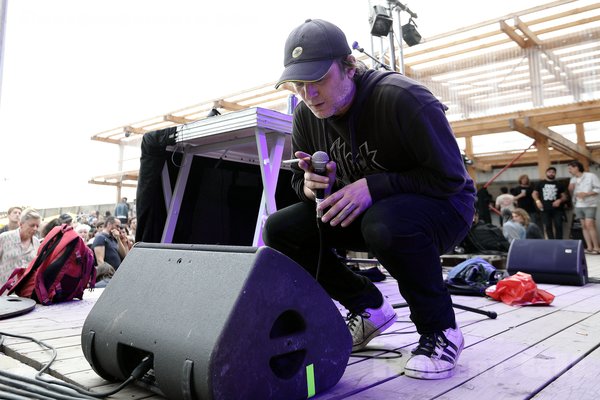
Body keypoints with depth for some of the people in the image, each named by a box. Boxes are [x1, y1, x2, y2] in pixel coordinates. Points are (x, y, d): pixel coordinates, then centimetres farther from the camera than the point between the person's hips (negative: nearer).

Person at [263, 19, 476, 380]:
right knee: (279, 230, -11)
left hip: (443, 207, -6)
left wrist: (372, 186, -31)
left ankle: (440, 331, -13)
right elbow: (300, 180, 5)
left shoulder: (401, 98, -24)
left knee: (385, 224, -41)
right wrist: (311, 185, -20)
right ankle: (368, 307, 4)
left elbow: (450, 177, -22)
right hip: (364, 209, 6)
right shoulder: (306, 116, -5)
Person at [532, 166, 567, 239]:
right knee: (548, 226, 3)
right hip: (545, 209, 0)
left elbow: (564, 196, 9)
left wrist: (560, 200, -11)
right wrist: (537, 201, -6)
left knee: (558, 226, -5)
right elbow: (534, 193, 11)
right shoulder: (541, 184, 9)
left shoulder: (559, 184, 9)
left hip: (557, 209, 0)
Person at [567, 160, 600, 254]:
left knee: (589, 225, -14)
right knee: (584, 226, 3)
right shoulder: (573, 179, 13)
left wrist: (586, 194, -19)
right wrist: (570, 189, -3)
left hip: (590, 205, -6)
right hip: (578, 205, 6)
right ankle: (589, 247, 6)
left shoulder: (590, 176, -5)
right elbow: (572, 193, 19)